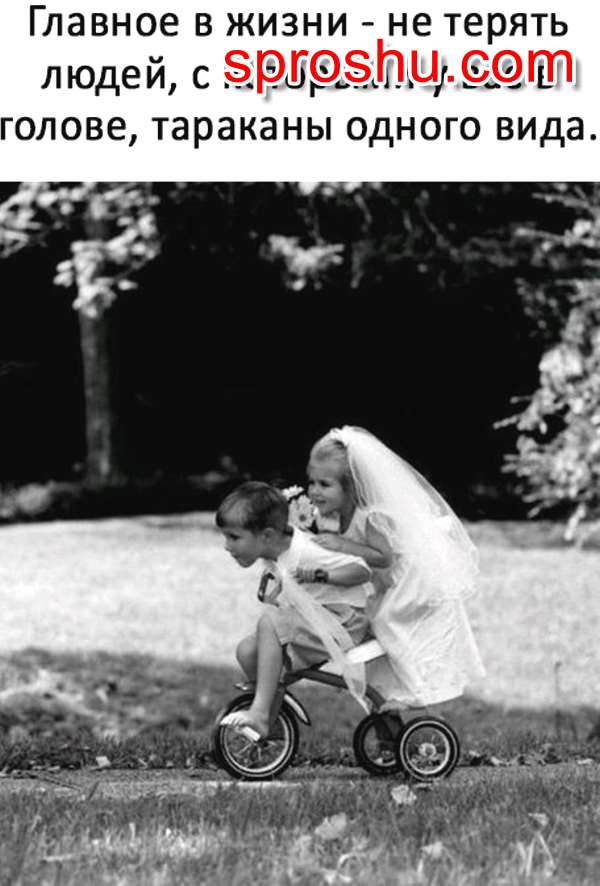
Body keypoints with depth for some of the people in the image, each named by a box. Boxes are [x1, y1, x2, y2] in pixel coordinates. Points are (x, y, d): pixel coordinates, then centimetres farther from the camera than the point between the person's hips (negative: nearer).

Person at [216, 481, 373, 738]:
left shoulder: (306, 552, -22)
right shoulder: (274, 555, 4)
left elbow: (363, 571, -23)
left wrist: (322, 575, -38)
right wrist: (275, 593, 4)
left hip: (343, 624, -9)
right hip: (309, 623, 9)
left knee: (269, 622, -30)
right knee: (247, 650, -7)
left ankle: (260, 714, -34)